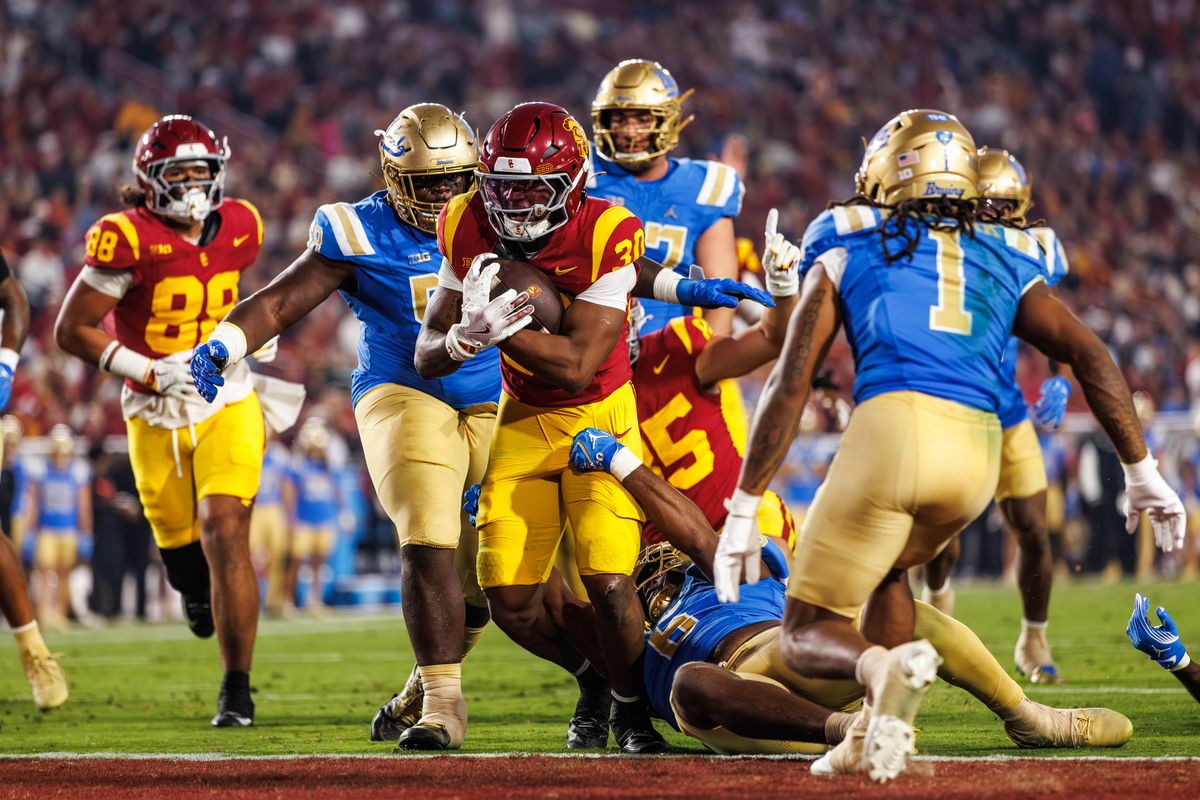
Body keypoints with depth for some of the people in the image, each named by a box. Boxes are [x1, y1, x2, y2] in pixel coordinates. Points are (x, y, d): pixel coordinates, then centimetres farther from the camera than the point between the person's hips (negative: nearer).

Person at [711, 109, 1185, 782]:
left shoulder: (848, 247, 18)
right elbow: (1091, 355, 14)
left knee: (809, 636, 8)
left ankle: (886, 666, -27)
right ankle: (881, 735, 15)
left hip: (894, 426, -4)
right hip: (981, 452, 4)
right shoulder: (1006, 262, 26)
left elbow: (791, 383, 11)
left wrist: (744, 511, 10)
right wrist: (1142, 472, 18)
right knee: (885, 568, 35)